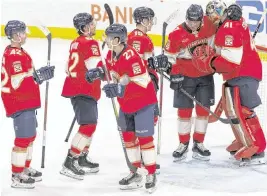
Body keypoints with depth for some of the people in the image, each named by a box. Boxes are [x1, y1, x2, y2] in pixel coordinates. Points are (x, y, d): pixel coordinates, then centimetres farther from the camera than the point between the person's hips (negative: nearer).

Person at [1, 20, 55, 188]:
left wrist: (41, 73, 11)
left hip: (26, 101, 11)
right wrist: (38, 76, -22)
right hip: (19, 102, -11)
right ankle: (17, 176, -2)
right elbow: (17, 82, -25)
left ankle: (25, 169, 33)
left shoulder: (18, 52, 14)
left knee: (30, 135, 20)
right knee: (24, 138, -8)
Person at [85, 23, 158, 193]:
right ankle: (136, 173, 24)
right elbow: (112, 71, 19)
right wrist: (99, 72, -1)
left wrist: (120, 89, -38)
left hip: (143, 102, -9)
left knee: (144, 137, -5)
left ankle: (151, 175, 6)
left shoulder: (131, 56, -26)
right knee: (128, 136, 12)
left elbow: (141, 82, -31)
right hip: (126, 103, 9)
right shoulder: (111, 54, 2)